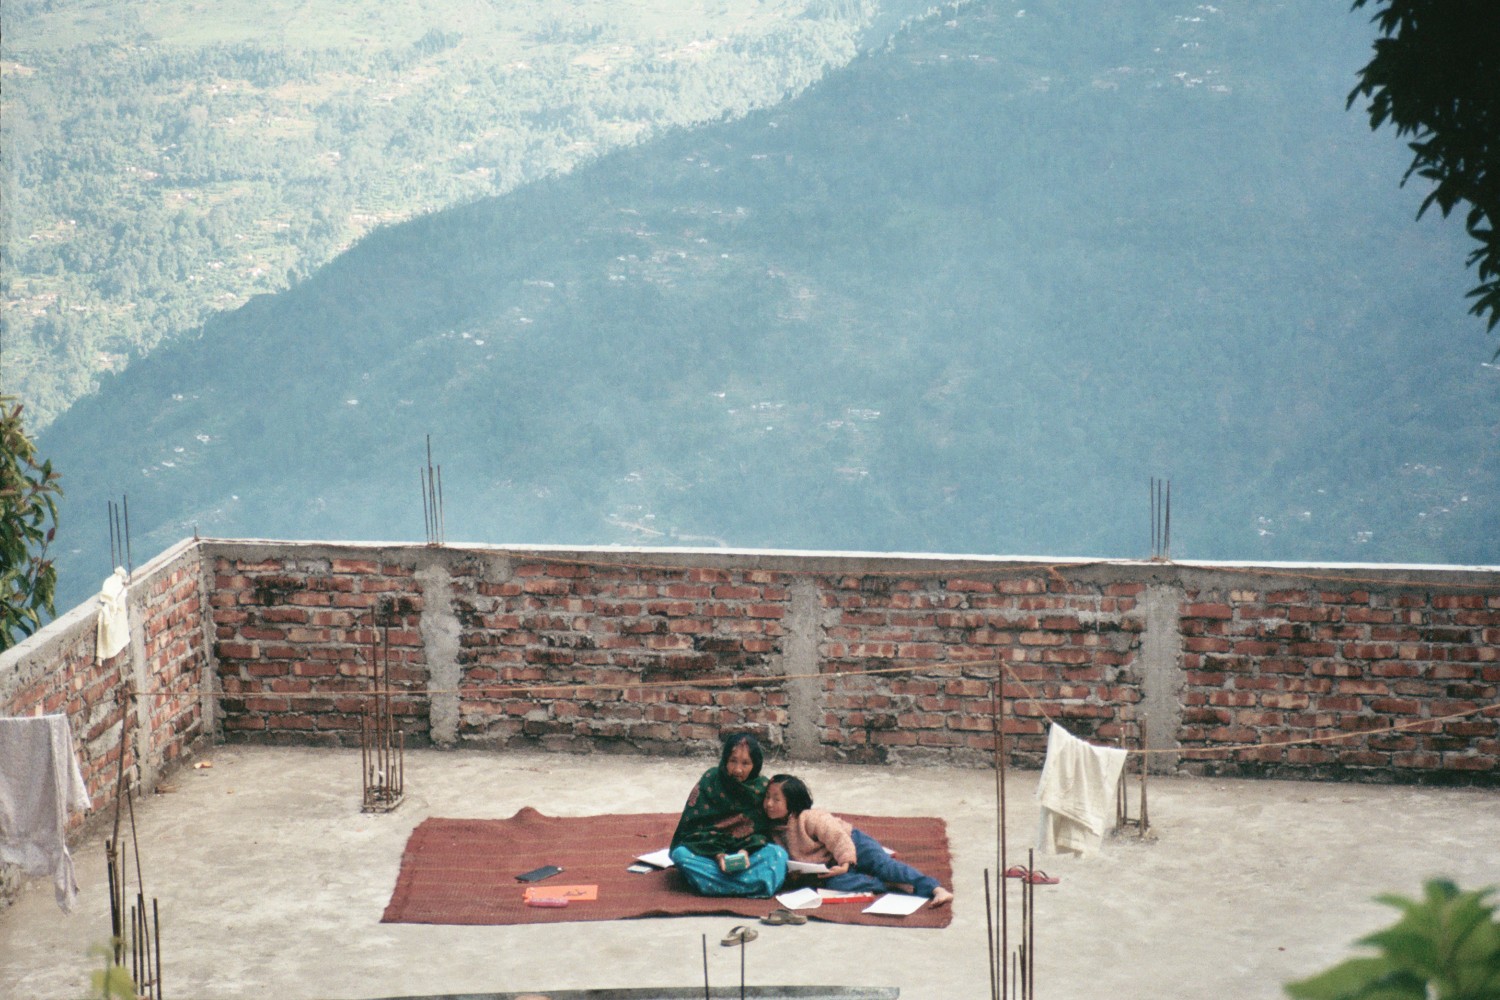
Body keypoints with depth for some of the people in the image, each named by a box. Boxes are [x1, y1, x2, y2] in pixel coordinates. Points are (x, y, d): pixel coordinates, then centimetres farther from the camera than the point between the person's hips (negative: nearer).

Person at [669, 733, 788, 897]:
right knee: (680, 854, -31)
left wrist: (747, 850, -21)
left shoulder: (762, 788, 0)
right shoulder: (710, 781, -4)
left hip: (746, 853, 1)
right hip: (707, 853, -1)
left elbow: (763, 830, 0)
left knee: (778, 853, -27)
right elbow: (696, 825, -8)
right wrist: (717, 854, -22)